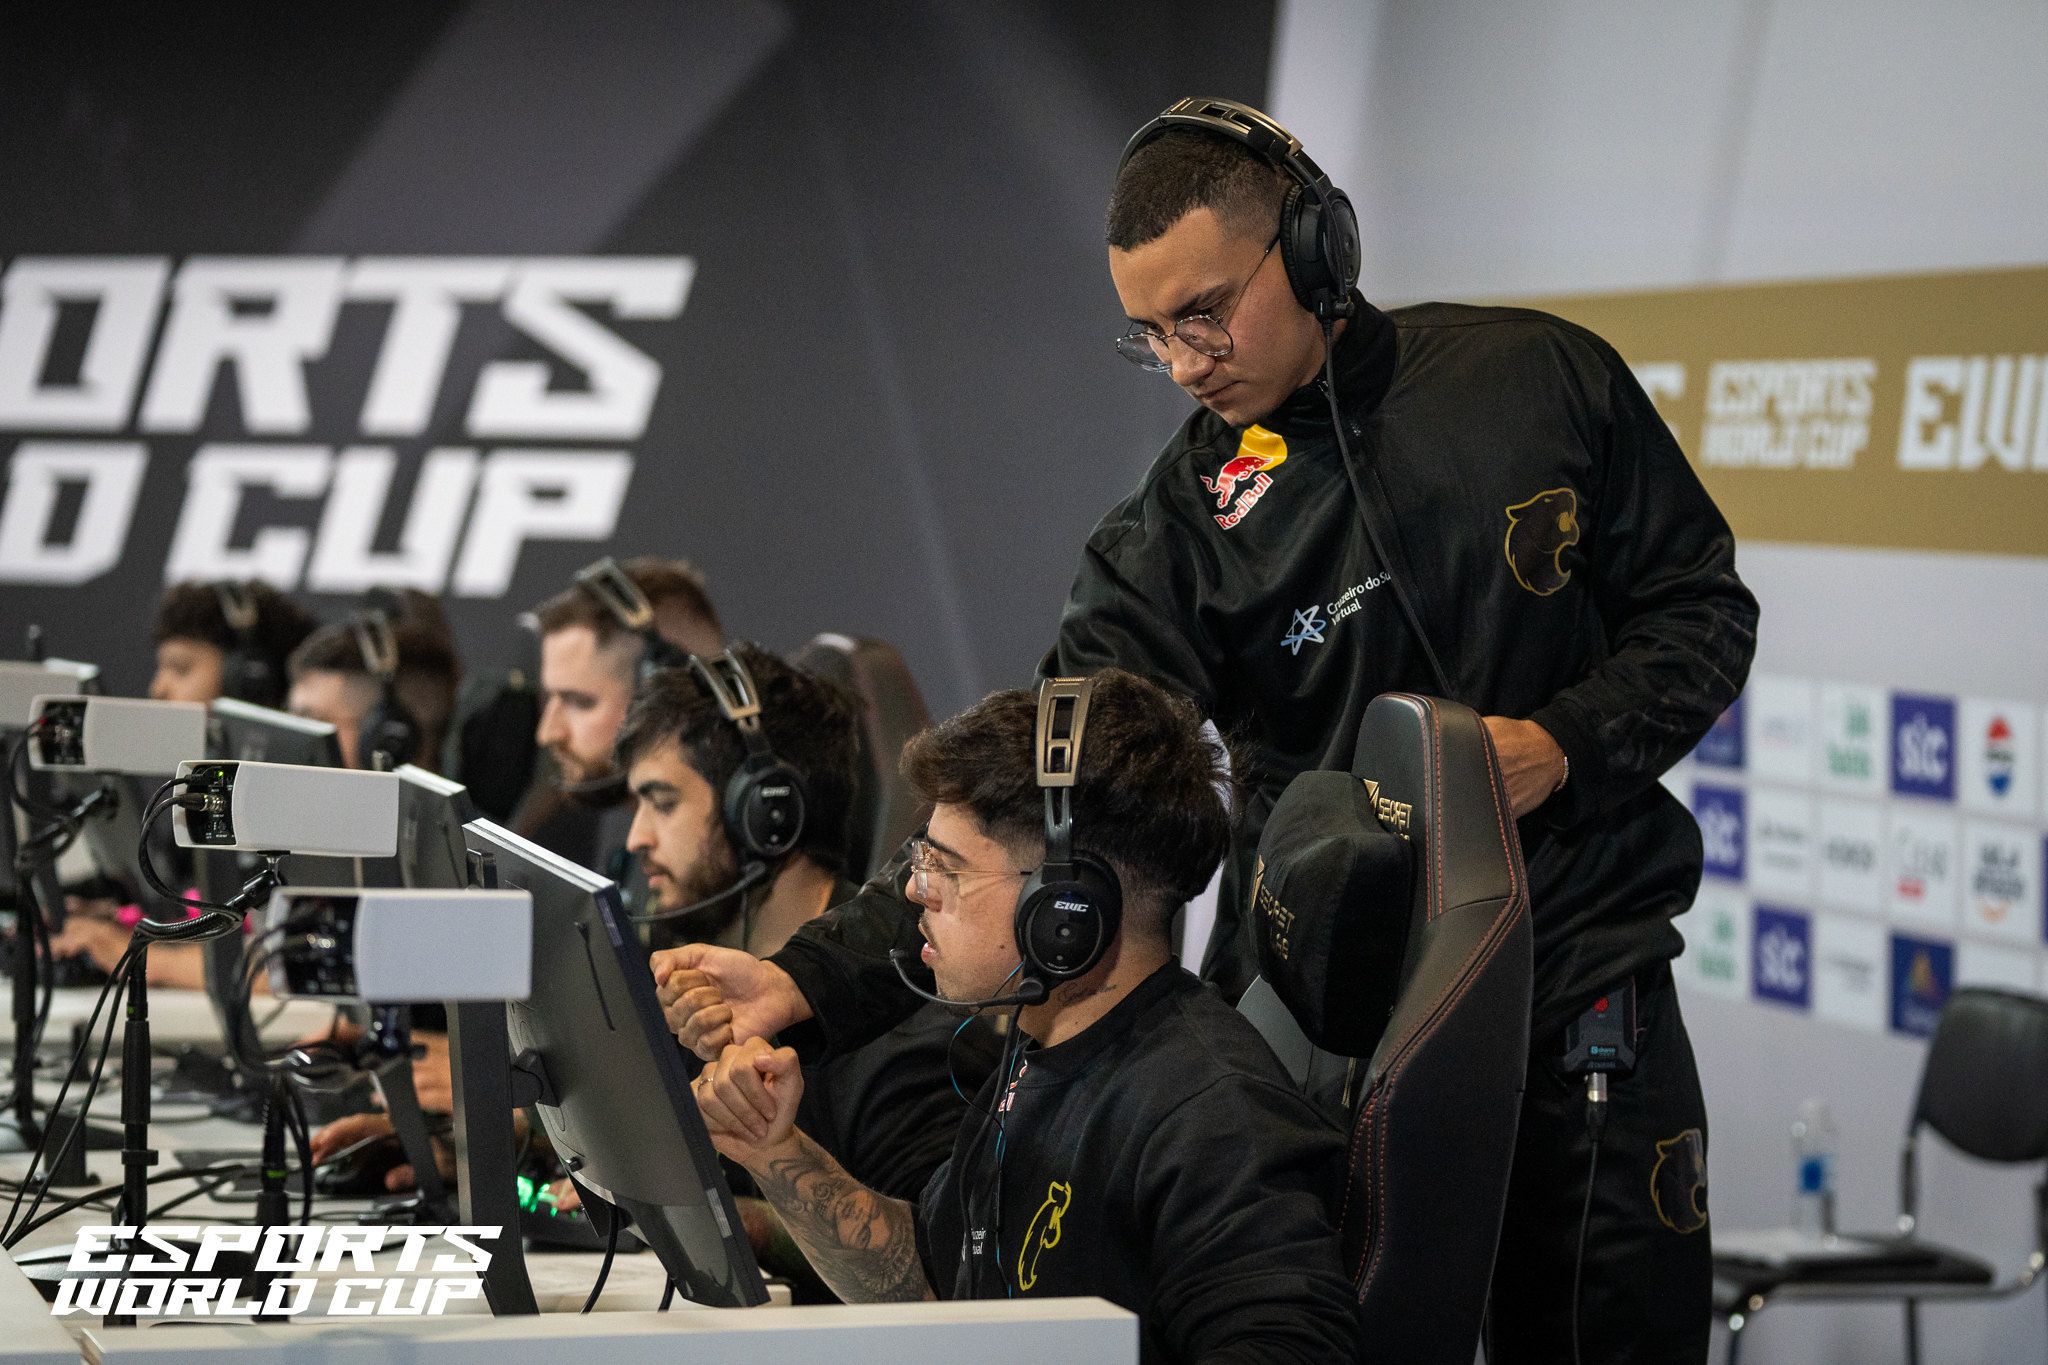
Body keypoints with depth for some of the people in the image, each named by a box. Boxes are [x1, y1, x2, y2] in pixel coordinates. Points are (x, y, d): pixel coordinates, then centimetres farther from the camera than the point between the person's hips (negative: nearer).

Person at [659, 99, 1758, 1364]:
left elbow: (1702, 609, 7)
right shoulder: (1188, 515, -4)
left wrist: (1564, 745, -12)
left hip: (1585, 970, 1)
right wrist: (819, 977, -23)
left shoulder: (1539, 379, -2)